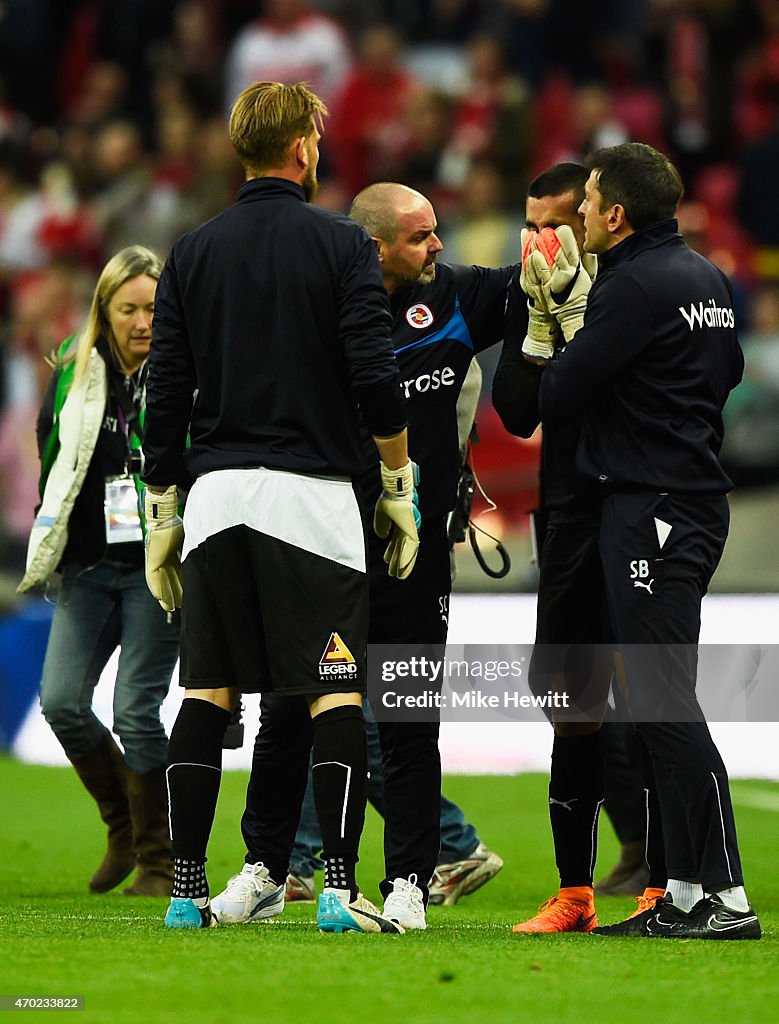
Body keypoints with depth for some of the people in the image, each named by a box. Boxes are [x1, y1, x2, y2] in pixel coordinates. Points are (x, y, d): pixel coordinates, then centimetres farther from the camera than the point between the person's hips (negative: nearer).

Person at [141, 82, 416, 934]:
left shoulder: (193, 253, 8)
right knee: (333, 693, -3)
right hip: (313, 492, -3)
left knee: (207, 694, 6)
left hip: (215, 492, 3)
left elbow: (166, 394, 8)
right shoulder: (341, 244, -2)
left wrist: (161, 514, 14)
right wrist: (400, 489, 3)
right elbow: (376, 380, -7)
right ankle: (339, 888, -12)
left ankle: (186, 890, 4)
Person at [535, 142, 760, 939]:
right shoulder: (704, 277, 13)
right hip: (695, 500, 10)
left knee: (666, 705, -10)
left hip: (651, 510, -10)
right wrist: (573, 300, 20)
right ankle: (685, 894, 13)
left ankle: (726, 897, -13)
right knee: (662, 702, 12)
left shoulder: (635, 286, -15)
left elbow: (557, 398, -14)